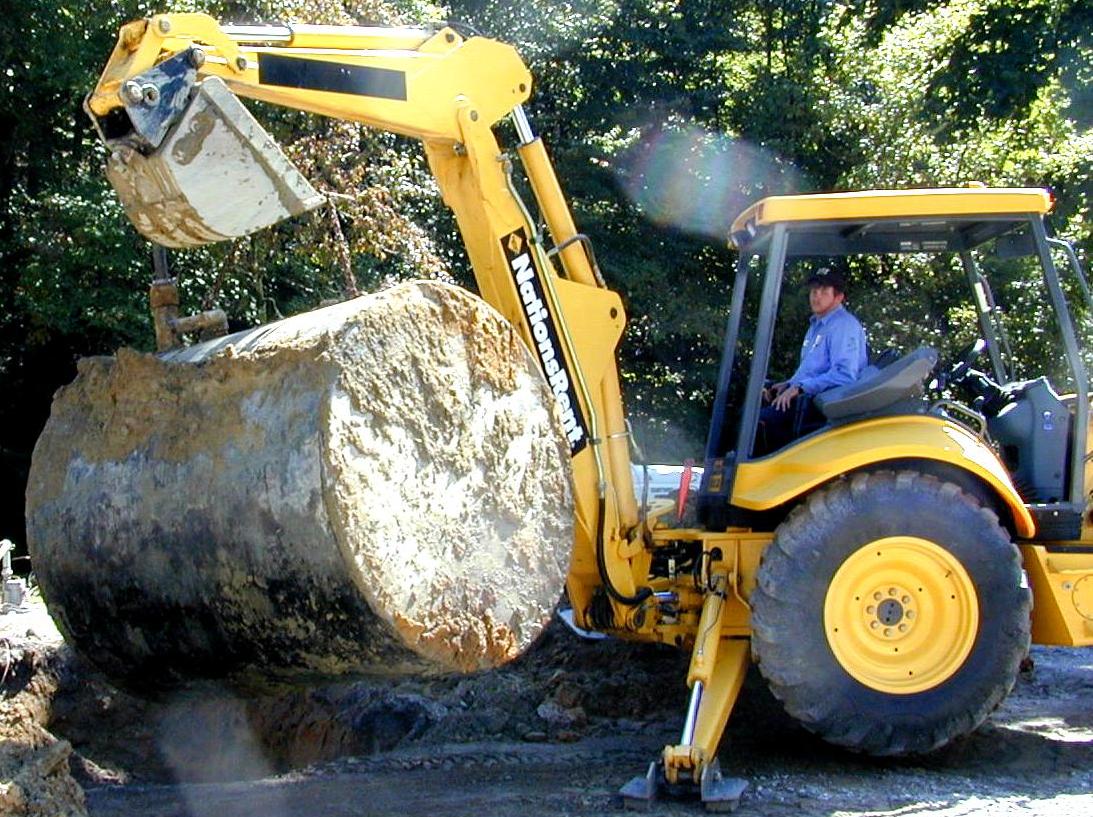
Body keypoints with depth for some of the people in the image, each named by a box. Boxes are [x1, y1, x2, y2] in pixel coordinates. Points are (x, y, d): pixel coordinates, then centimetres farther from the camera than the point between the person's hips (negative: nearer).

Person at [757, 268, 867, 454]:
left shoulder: (844, 325, -11)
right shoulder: (817, 325, 23)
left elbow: (844, 375, -23)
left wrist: (800, 388, -23)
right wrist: (789, 385, 11)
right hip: (810, 396, 11)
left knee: (764, 419, -27)